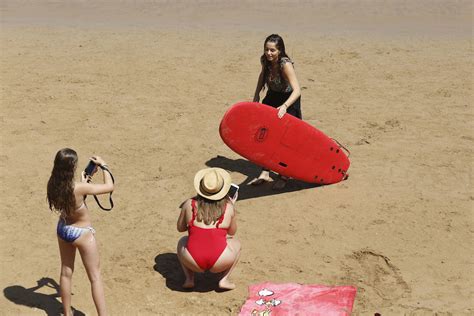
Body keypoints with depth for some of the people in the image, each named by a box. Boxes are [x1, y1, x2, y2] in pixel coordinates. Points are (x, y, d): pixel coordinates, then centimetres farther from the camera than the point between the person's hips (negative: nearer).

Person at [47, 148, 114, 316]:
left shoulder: (53, 184, -16)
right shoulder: (79, 188, -34)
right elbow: (109, 187, -22)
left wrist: (83, 182, 5)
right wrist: (103, 165, -10)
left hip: (63, 229, 6)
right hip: (82, 233, -6)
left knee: (66, 273, 21)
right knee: (95, 277, 8)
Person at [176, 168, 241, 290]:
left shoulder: (189, 204, 1)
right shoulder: (228, 208, 1)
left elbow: (180, 228, 16)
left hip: (193, 262, 1)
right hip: (219, 263, -1)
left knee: (182, 242, 34)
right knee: (236, 243, 30)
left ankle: (189, 279, 16)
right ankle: (224, 279, 13)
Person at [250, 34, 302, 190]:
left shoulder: (285, 65, -30)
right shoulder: (265, 61, -11)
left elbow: (297, 90, -39)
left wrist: (284, 106, -53)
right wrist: (256, 95, 6)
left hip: (288, 101, -6)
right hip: (272, 98, 6)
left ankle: (284, 175, 10)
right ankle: (265, 173, 11)